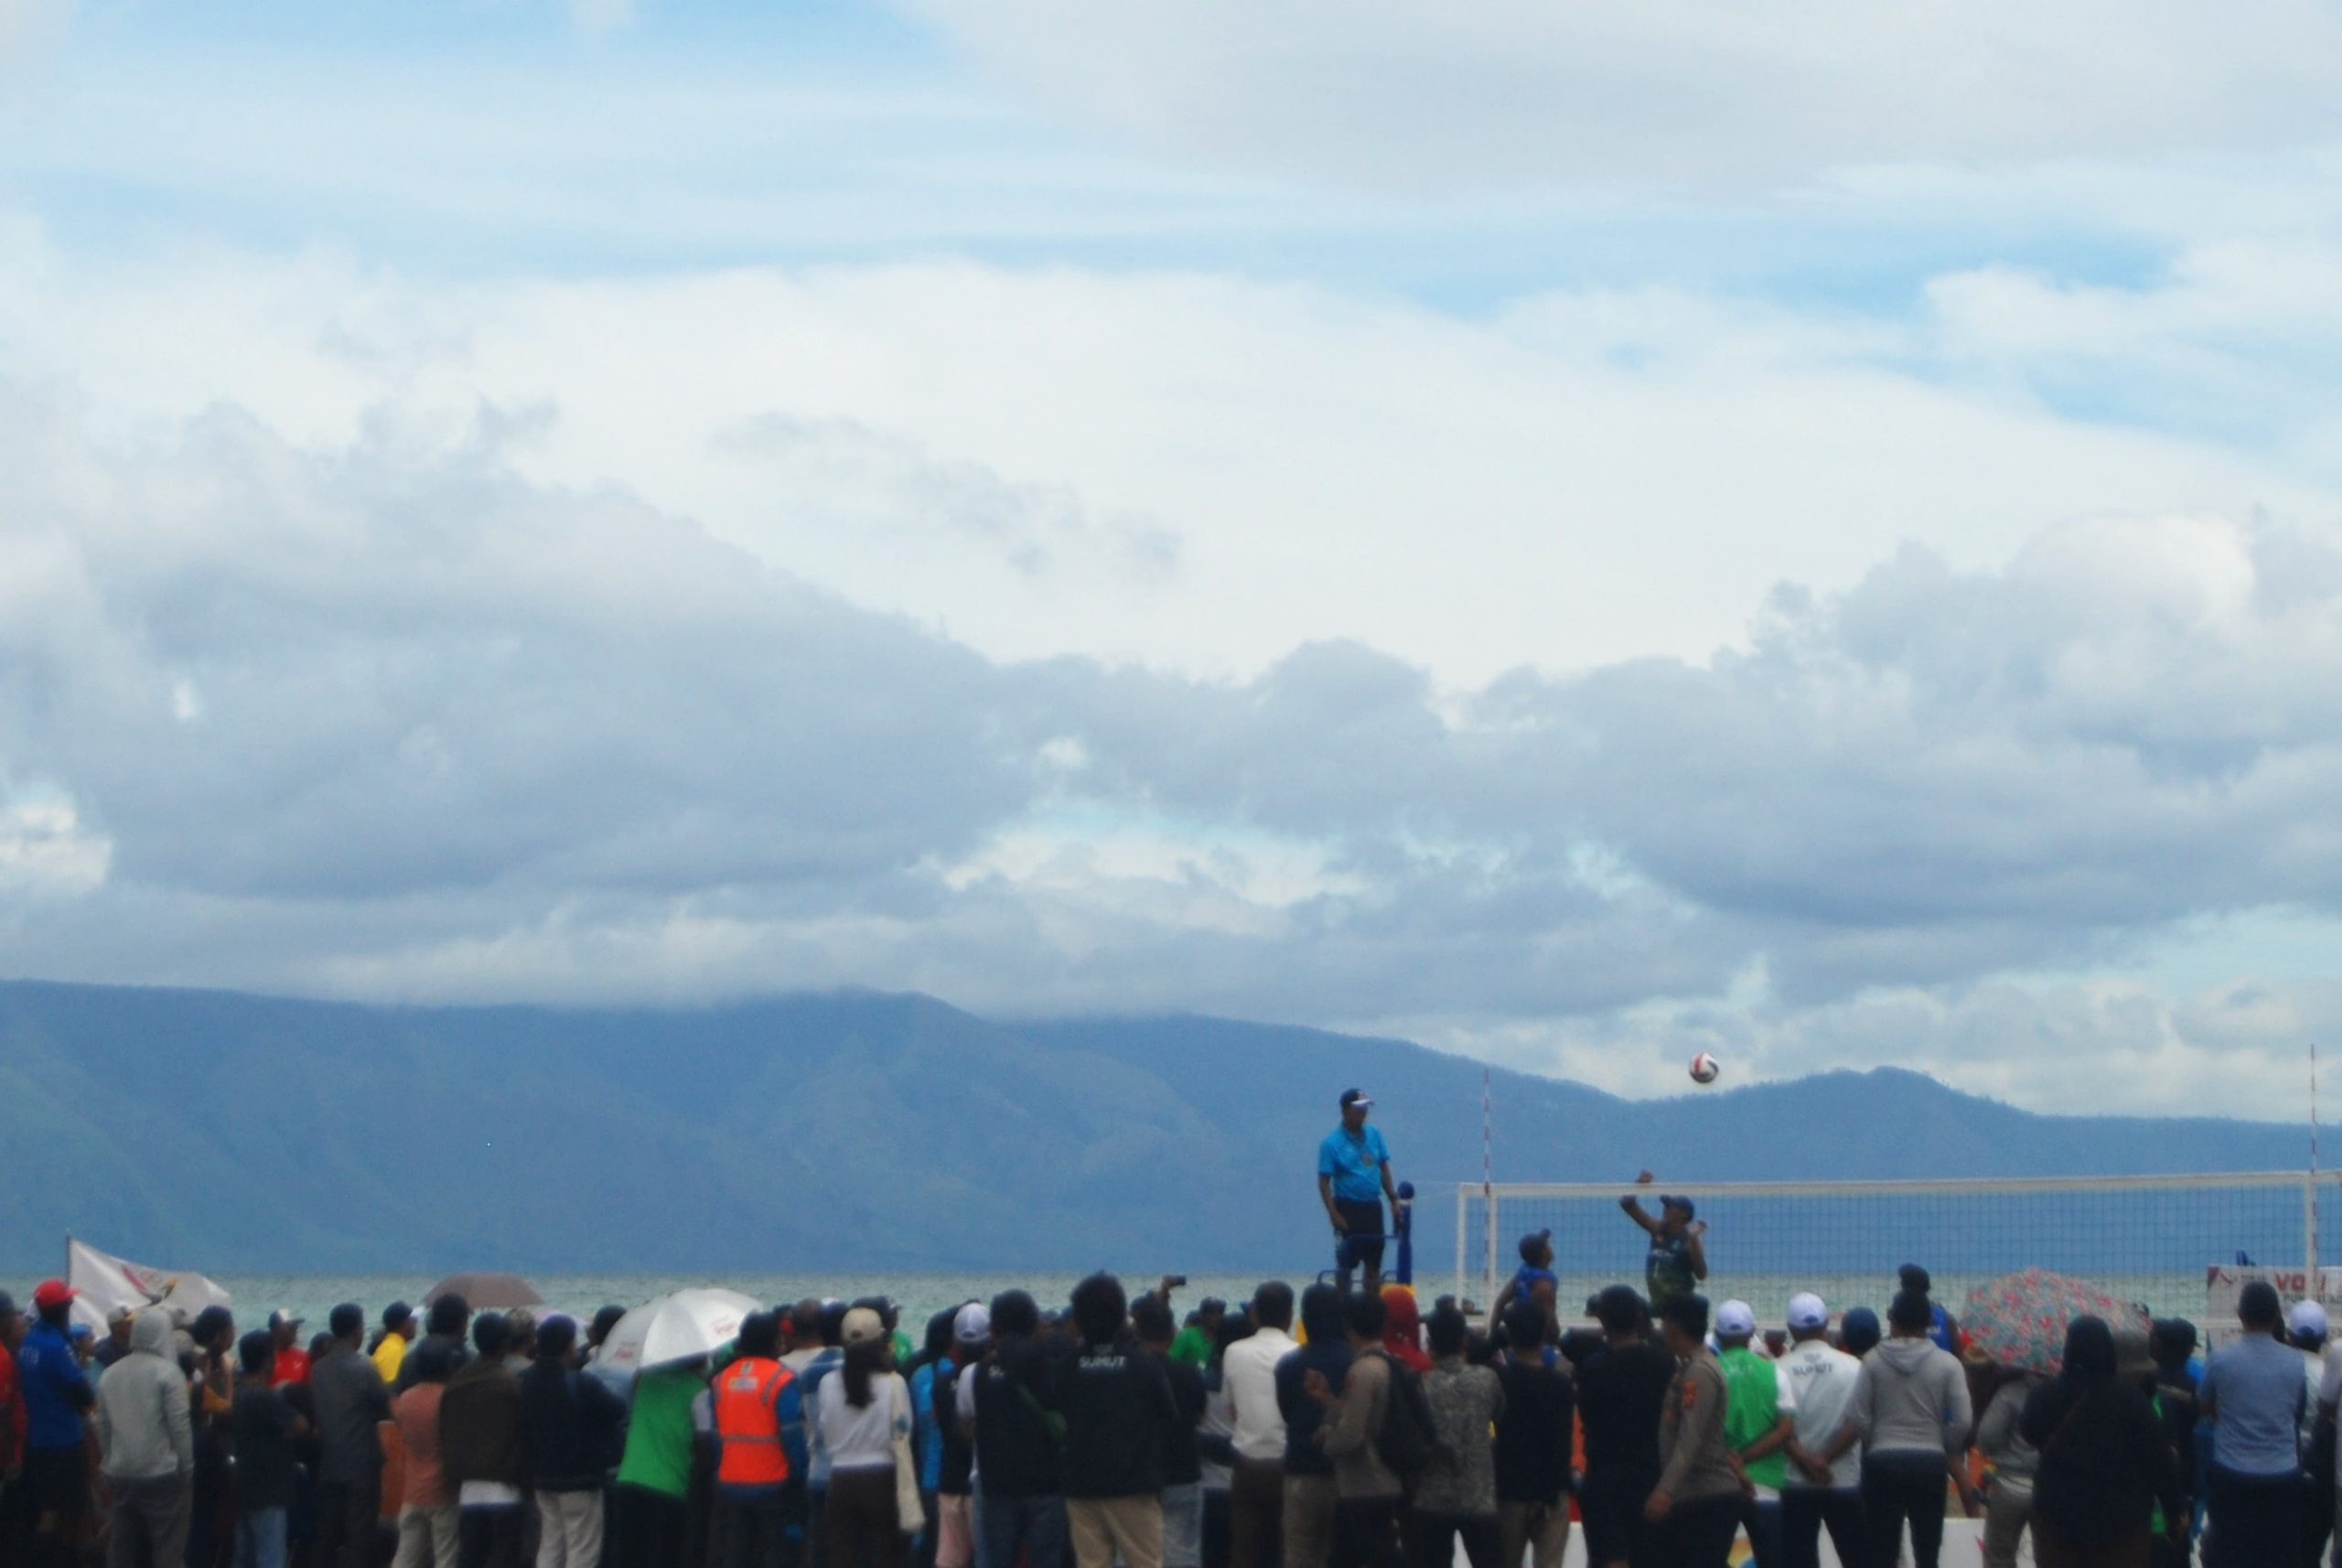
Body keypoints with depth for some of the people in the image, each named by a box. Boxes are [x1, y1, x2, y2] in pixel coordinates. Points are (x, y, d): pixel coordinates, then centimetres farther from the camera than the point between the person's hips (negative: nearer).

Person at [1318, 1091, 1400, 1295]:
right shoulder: (1333, 1143, -9)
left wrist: (1394, 1199, 6)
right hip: (1348, 1209, -5)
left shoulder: (1374, 1135, 6)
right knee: (1346, 1264, 0)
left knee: (1374, 1263, 10)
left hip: (1372, 1208, 5)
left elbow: (1384, 1169, 13)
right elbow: (1324, 1182, -11)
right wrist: (1333, 1213, -19)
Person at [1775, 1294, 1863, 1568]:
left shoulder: (1779, 1370, -5)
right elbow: (1858, 1424, -11)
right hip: (1844, 1479, 0)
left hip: (1795, 1483, 0)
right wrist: (1825, 1459, -11)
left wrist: (1804, 1459, -13)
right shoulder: (1852, 1367, -4)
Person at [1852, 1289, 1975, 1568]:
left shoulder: (1873, 1361, -4)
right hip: (1929, 1463, 1)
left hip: (1883, 1462, 0)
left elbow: (1860, 1419, -5)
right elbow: (1962, 1421, -5)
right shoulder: (1947, 1363, -3)